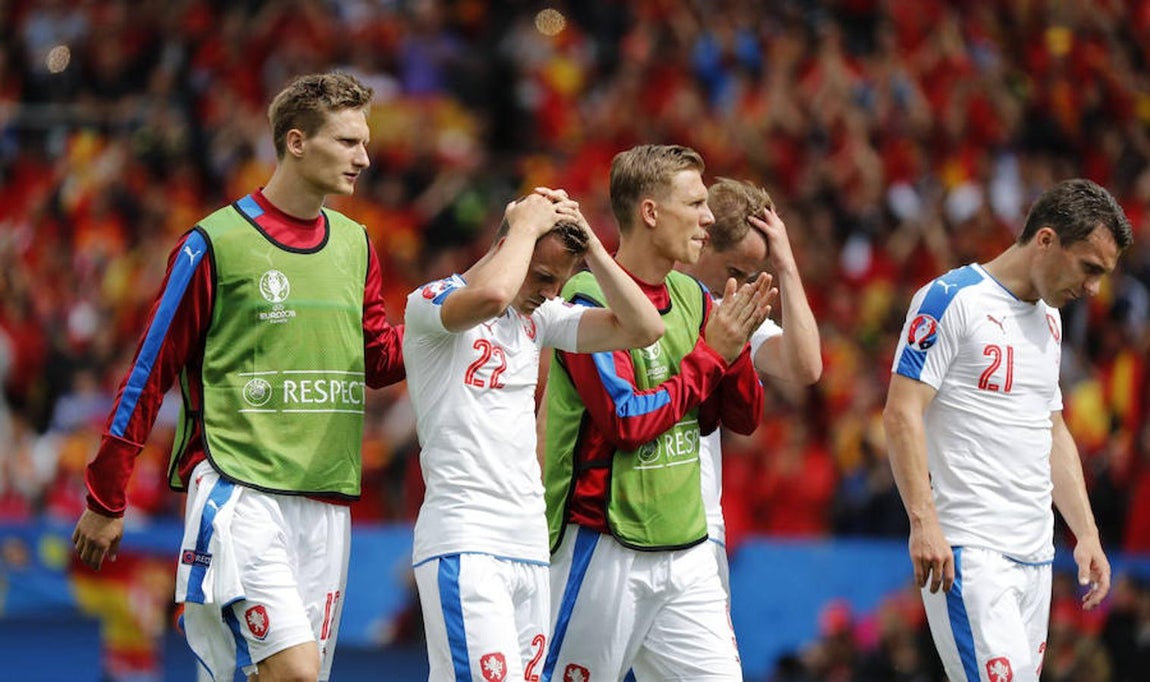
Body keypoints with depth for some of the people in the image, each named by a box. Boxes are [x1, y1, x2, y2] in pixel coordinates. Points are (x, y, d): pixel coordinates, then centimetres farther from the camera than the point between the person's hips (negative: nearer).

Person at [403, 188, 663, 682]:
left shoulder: (540, 316, 17)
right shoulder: (430, 302, -4)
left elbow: (643, 328, 10)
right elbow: (490, 295, -27)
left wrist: (588, 241, 4)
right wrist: (527, 225, -10)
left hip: (530, 545, 7)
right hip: (462, 543, -7)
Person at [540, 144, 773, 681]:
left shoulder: (691, 297, 10)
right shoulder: (590, 300, -13)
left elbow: (744, 418, 12)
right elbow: (627, 421, -20)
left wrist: (735, 347, -7)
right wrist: (711, 353, -13)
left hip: (687, 550, 7)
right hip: (606, 549, -7)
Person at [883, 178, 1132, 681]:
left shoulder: (1048, 318, 19)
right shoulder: (951, 300, -7)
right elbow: (902, 413, -13)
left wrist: (1086, 533, 18)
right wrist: (923, 522, -22)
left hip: (1036, 557, 8)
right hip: (968, 551, -8)